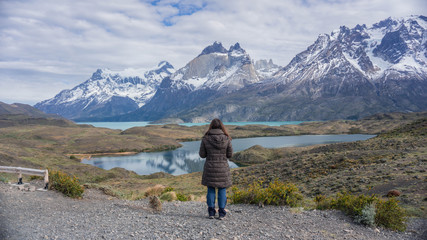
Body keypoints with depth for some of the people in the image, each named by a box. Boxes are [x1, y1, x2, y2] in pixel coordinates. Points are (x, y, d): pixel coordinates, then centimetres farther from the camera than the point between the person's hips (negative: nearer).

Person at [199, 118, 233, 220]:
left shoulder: (205, 139, -7)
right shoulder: (226, 139, -8)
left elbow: (202, 154, -3)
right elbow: (229, 154, -3)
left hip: (210, 168, 1)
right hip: (223, 168, 0)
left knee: (211, 190, 12)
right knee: (222, 190, 9)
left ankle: (211, 212, 15)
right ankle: (221, 213, 11)